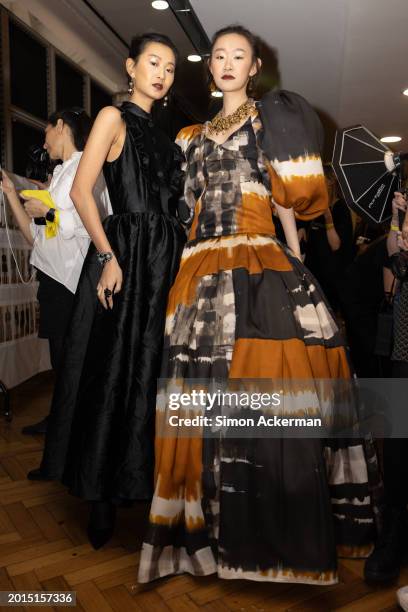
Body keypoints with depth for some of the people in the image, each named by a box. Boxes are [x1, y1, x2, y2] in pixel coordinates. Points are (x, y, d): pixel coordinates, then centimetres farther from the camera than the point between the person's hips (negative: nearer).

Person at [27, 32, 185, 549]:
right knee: (114, 373, -1)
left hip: (165, 259, 7)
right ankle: (103, 495, 14)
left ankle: (142, 478, 25)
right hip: (126, 255, -7)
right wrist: (108, 256, -16)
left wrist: (176, 252, 9)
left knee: (151, 370, 10)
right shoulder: (114, 117, 0)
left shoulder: (158, 132, 21)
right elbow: (81, 191, -9)